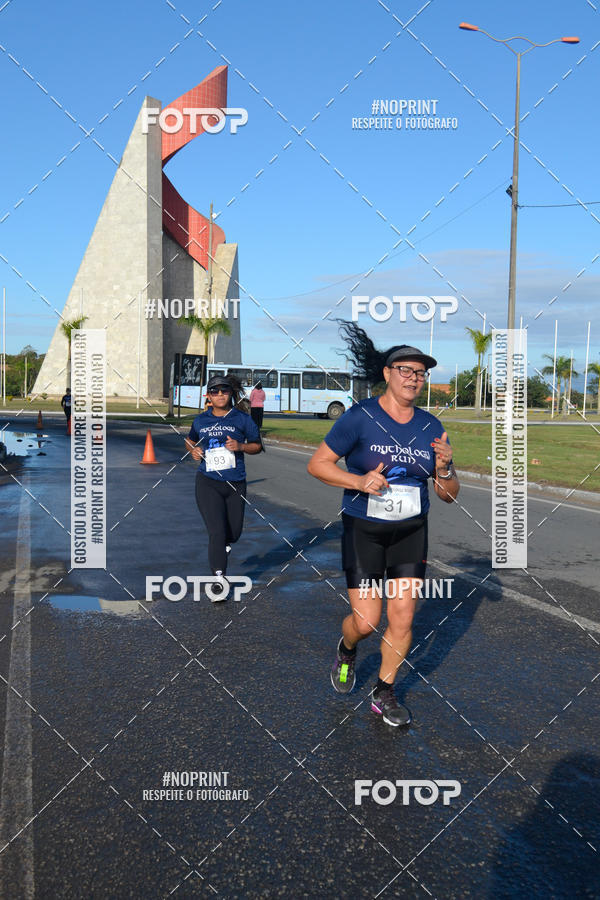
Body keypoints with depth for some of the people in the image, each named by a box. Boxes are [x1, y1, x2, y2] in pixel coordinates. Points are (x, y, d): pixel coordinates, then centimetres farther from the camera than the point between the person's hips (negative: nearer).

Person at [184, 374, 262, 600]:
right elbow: (190, 441, 25)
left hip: (235, 484, 1)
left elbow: (257, 445, 8)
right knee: (217, 531, -13)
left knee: (234, 532, 10)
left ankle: (223, 544, 46)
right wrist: (193, 450, 3)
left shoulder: (241, 419, 3)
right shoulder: (201, 420, 8)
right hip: (208, 482, -1)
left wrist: (241, 446, -12)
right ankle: (219, 577, -10)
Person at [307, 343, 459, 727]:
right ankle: (347, 651, 35)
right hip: (364, 532, -3)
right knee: (366, 622, -3)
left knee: (402, 619, 2)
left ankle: (384, 692, 25)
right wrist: (359, 481, -22)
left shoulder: (431, 427, 2)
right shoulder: (360, 417, -10)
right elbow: (317, 463, -8)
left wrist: (444, 468, -16)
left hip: (411, 533, 3)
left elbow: (450, 495, 6)